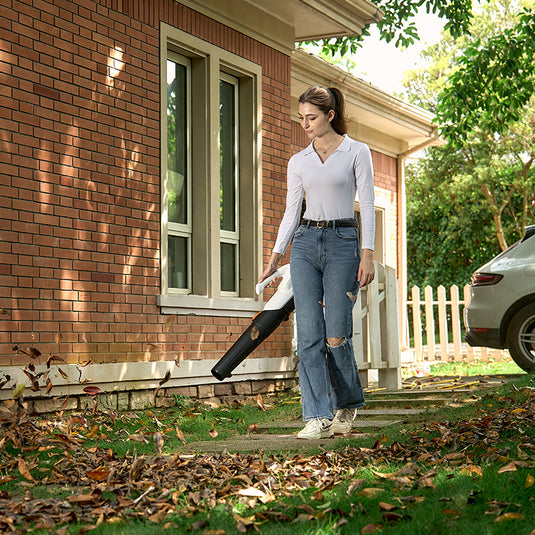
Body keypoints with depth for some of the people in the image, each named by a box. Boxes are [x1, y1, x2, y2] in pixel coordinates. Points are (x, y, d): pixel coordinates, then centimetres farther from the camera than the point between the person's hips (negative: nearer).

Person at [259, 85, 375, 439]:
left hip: (343, 242, -4)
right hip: (305, 242, 4)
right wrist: (275, 258, 7)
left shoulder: (357, 152, 1)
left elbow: (367, 205, -3)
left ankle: (348, 404, 20)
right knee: (309, 334, -7)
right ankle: (319, 417, -6)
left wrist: (368, 256, -11)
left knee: (336, 336, -5)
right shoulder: (299, 162, 13)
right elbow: (291, 212, 14)